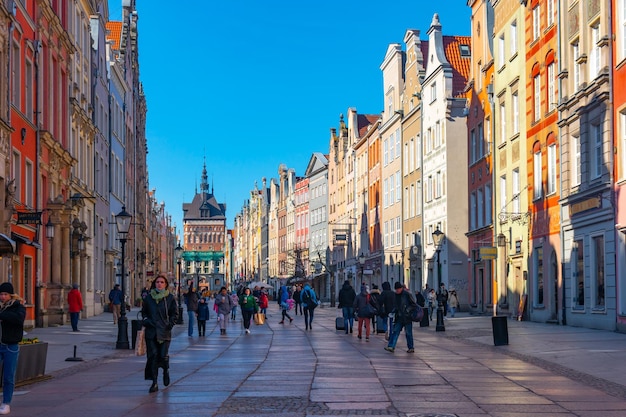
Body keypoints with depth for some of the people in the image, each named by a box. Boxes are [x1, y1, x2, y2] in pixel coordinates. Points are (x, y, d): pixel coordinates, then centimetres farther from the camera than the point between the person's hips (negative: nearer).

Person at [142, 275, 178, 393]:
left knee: (163, 356, -8)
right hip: (151, 331, 2)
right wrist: (145, 320, 4)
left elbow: (175, 313, 9)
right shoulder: (149, 297, 9)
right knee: (153, 356, -4)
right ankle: (154, 383, 2)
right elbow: (144, 311, 20)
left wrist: (170, 324, -4)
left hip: (164, 332, -2)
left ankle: (166, 370, 29)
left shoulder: (170, 298, 3)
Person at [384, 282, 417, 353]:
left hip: (407, 317, -6)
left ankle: (411, 348, 12)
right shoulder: (395, 295, 10)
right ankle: (391, 346, -7)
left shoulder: (407, 294, -9)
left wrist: (407, 310, -16)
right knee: (395, 331, -3)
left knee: (408, 333, 2)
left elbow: (414, 305, -7)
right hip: (399, 318, 6)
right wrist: (394, 310, 7)